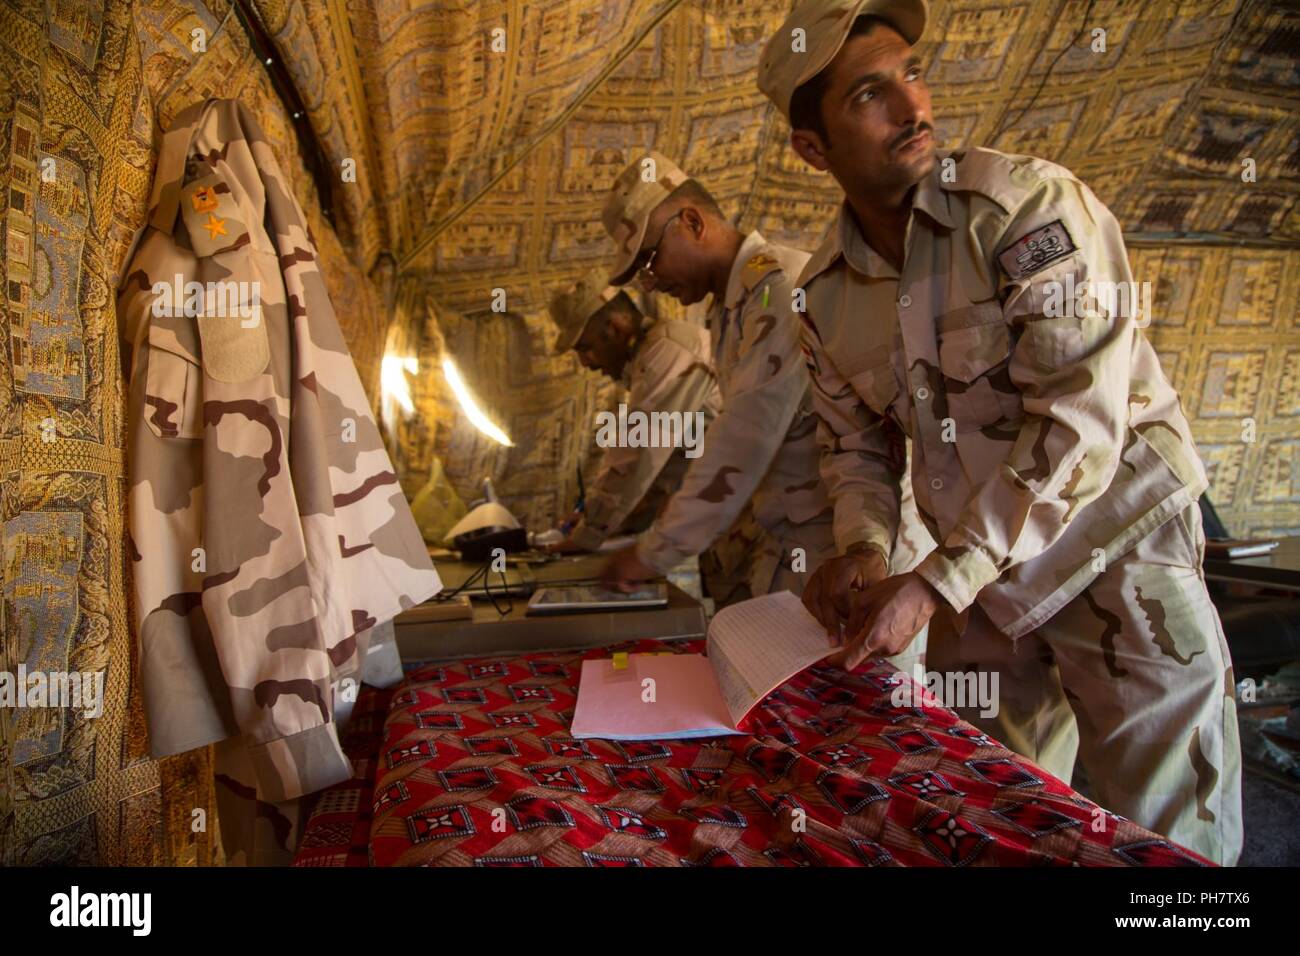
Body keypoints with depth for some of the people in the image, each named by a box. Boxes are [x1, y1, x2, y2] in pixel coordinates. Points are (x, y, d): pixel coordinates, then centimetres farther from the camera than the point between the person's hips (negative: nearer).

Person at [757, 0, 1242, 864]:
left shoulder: (1027, 202, -17)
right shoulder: (825, 293, 0)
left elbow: (1081, 422, -24)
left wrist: (932, 587, -25)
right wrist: (868, 552, -12)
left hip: (1116, 553, -4)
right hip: (978, 581, 5)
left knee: (1170, 840, 5)